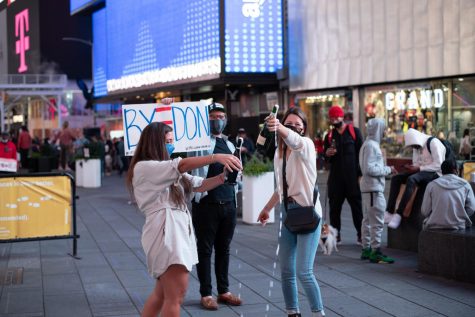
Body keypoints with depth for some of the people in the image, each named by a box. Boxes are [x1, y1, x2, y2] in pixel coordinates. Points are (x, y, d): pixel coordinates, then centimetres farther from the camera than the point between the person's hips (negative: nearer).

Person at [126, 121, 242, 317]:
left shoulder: (170, 172, 21)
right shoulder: (143, 167, -7)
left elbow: (200, 185, 12)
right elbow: (182, 165, -19)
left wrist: (223, 176, -5)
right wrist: (216, 157, -25)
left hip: (179, 231, 10)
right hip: (165, 231, -10)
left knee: (162, 293, 18)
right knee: (175, 296, -12)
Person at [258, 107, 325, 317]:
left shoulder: (306, 145, -9)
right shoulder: (279, 152, 11)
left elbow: (294, 140, -35)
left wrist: (279, 128, -55)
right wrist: (267, 209, 25)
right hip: (287, 213, 7)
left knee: (304, 272, -11)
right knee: (286, 271, 9)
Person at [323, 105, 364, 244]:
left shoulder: (354, 132, 2)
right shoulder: (329, 136, 13)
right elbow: (326, 158, 18)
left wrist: (360, 173, -8)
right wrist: (327, 154, -7)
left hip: (352, 176, -3)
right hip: (335, 177, 4)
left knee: (357, 206, 1)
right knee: (334, 206, 3)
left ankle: (361, 234, 7)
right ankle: (335, 234, 11)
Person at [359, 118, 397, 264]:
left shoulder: (370, 144, 16)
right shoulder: (371, 145, -15)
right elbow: (369, 169, -21)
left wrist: (387, 169, 11)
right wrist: (388, 170, -13)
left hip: (369, 188, 11)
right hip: (373, 188, -11)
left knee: (367, 219, 14)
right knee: (377, 221, -8)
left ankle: (366, 249, 20)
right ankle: (375, 252, -6)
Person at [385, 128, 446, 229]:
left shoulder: (433, 142, -11)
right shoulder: (416, 146, 14)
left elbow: (438, 165, -17)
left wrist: (419, 168, -21)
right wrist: (411, 168, -6)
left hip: (434, 173, -8)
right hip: (420, 172, 8)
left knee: (411, 179, -35)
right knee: (395, 178, -12)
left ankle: (398, 215, -40)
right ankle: (389, 213, -22)